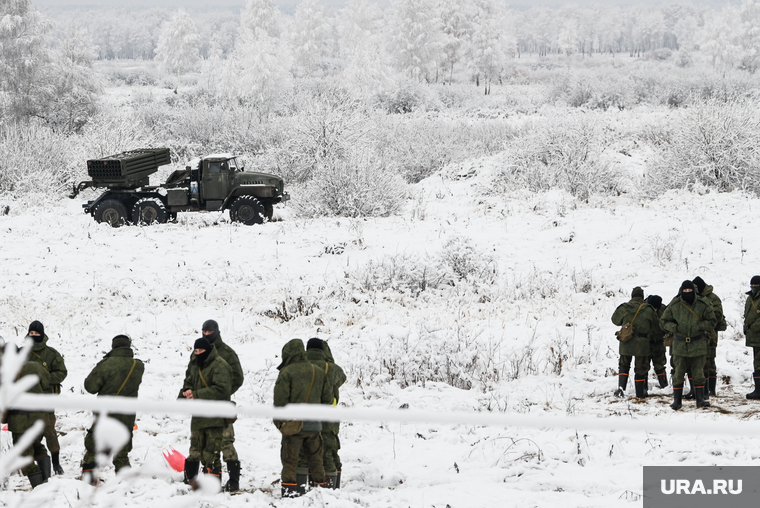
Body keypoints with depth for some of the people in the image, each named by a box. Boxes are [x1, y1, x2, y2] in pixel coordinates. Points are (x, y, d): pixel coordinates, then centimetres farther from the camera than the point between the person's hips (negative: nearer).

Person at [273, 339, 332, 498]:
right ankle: (320, 486, 18)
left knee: (289, 460, 1)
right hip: (314, 425, 5)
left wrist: (279, 420, 0)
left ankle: (289, 488, -4)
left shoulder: (286, 372, -8)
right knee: (315, 459, 15)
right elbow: (328, 398, 12)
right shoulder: (319, 372, 8)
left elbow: (280, 400, -11)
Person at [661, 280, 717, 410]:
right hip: (680, 345, 0)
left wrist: (699, 326, -11)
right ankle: (677, 400, 8)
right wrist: (675, 327, -10)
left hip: (698, 345, 0)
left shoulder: (703, 305, -1)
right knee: (678, 373, 1)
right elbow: (664, 321, 9)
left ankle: (700, 399, 13)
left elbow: (712, 322, 5)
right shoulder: (674, 305, 0)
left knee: (698, 373, 4)